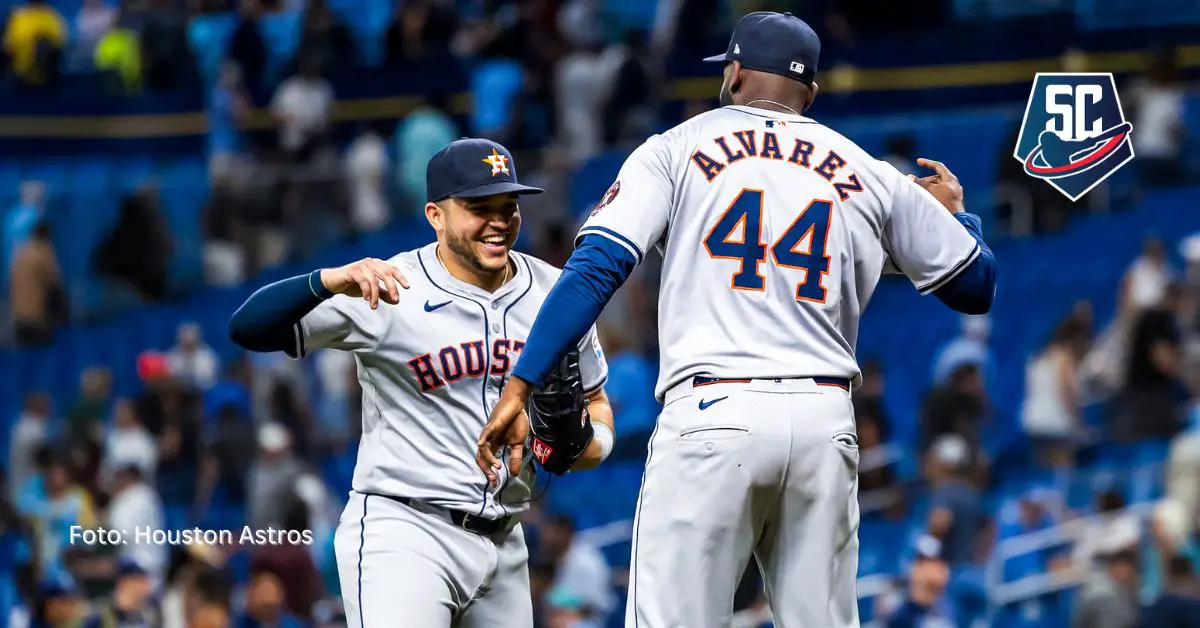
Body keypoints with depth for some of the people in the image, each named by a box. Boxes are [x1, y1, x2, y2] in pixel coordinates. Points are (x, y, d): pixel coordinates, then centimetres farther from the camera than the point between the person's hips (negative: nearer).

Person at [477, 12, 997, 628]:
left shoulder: (676, 149, 8)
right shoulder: (874, 179, 15)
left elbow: (594, 269, -4)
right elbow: (977, 287, 20)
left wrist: (520, 388, -6)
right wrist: (953, 213, 42)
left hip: (712, 418, -3)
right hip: (824, 421, 3)